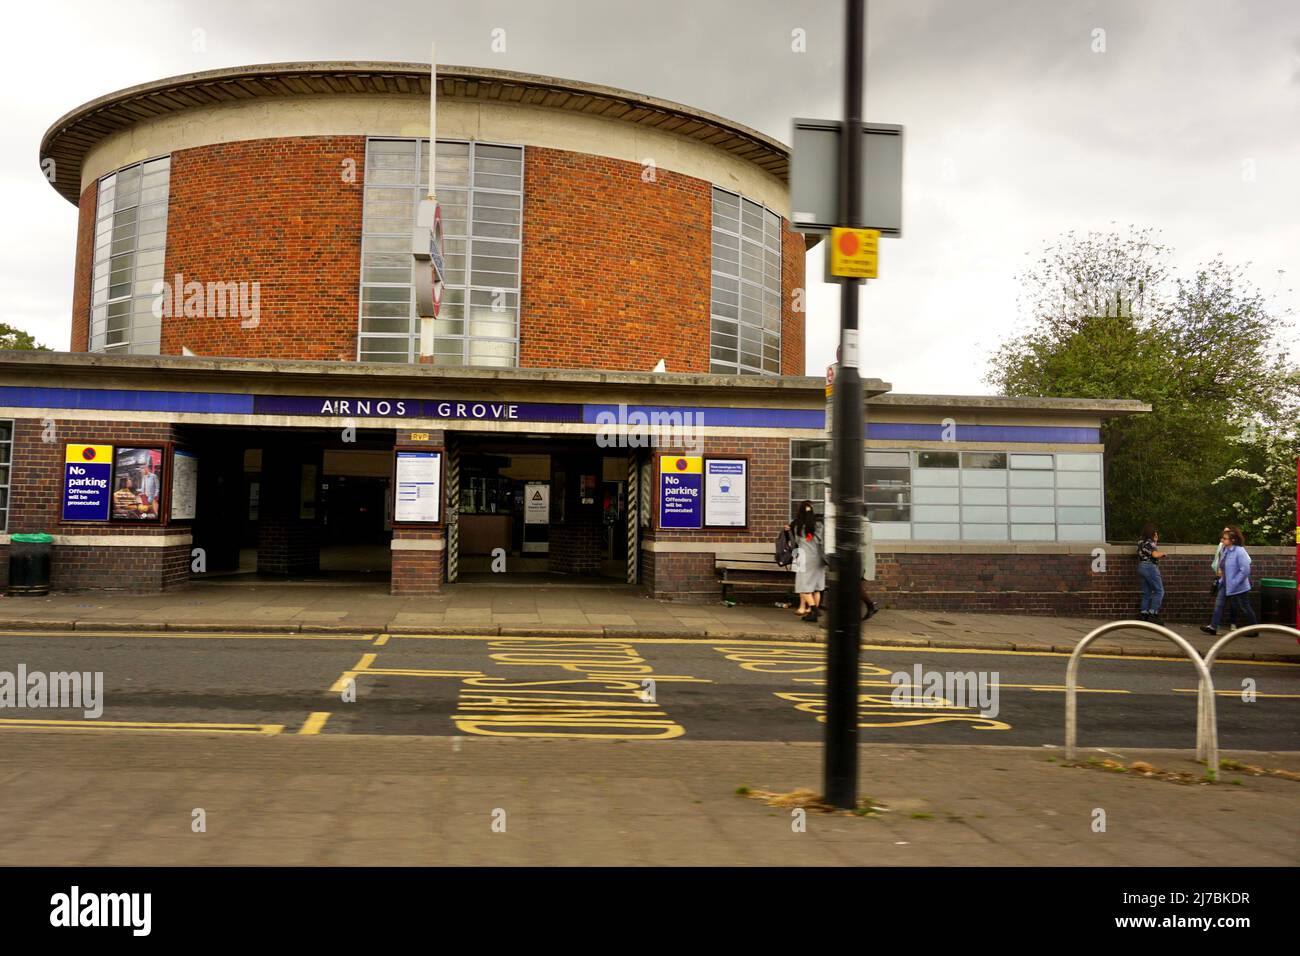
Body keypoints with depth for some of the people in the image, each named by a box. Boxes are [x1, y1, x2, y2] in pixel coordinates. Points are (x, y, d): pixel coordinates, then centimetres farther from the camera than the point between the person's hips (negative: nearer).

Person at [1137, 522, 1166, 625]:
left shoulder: (1141, 542, 13)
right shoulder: (1149, 542, -14)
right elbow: (1155, 554, -23)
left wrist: (1155, 540, 15)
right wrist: (1162, 553, -6)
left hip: (1142, 567, 9)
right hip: (1150, 567, -9)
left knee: (1147, 593, 11)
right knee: (1159, 591, -4)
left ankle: (1144, 615, 9)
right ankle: (1153, 614, -9)